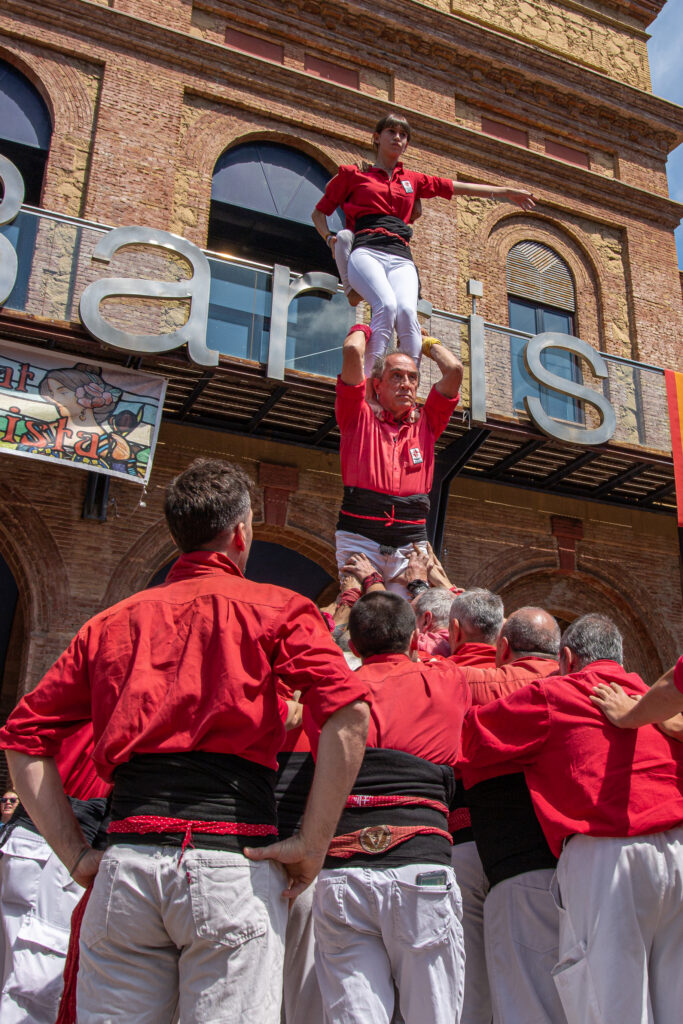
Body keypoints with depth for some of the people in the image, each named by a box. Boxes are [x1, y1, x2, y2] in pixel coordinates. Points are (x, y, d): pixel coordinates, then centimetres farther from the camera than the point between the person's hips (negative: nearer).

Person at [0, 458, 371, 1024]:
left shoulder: (111, 621, 16)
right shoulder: (276, 608, 5)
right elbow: (348, 714, -11)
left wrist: (77, 855, 13)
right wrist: (313, 844, -6)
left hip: (124, 865, 4)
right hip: (232, 859, -3)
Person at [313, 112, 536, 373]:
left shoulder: (412, 180, 29)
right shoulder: (353, 175, 21)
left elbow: (459, 187, 34)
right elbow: (319, 213, 26)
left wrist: (505, 191, 35)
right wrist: (329, 238, 6)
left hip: (401, 258, 3)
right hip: (366, 252, -2)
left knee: (407, 310, -30)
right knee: (386, 306, -34)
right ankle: (362, 383, -36)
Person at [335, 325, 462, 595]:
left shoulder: (425, 424, 19)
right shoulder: (359, 418, 10)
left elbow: (454, 369, 12)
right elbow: (352, 351, 1)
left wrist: (428, 344, 28)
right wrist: (362, 330, 22)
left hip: (410, 542, 2)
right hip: (360, 538, -2)